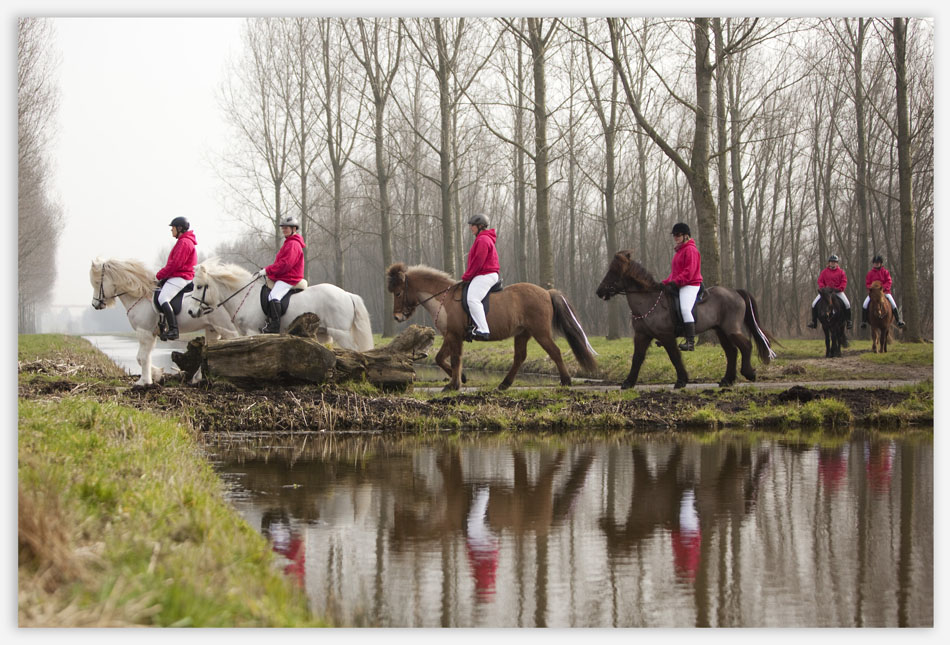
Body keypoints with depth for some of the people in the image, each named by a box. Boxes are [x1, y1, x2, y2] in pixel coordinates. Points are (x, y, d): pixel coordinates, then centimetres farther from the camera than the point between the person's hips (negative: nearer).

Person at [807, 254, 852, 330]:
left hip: (837, 291, -1)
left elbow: (844, 281, -1)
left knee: (847, 304, -18)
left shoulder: (841, 271, 3)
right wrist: (823, 288, -12)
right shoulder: (824, 271, 5)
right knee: (814, 303, -11)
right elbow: (820, 281, 5)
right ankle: (814, 322, -2)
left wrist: (840, 288, -16)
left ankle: (848, 321, 1)